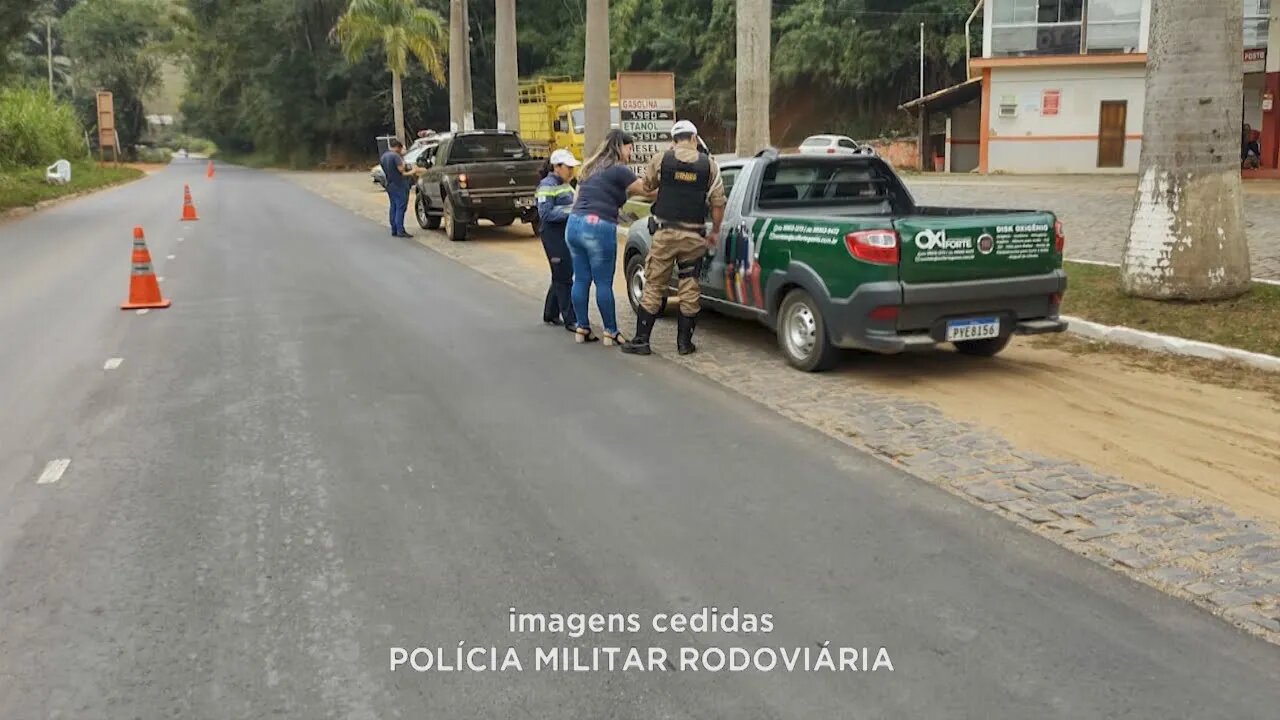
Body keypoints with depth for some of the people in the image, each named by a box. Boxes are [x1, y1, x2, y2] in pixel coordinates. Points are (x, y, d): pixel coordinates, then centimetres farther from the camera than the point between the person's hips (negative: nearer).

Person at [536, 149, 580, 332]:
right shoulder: (547, 185, -12)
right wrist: (571, 211, -22)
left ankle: (551, 315, 28)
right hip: (554, 236, -9)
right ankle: (571, 320, -3)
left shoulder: (564, 184, 15)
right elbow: (545, 214, -19)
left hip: (566, 234, 9)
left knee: (561, 276, 15)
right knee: (563, 278, -6)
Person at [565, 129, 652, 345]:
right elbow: (648, 191, -3)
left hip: (574, 224, 8)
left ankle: (582, 328, 16)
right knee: (604, 283, 0)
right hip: (598, 228, -7)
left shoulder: (590, 168, 19)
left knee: (581, 280, 11)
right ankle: (611, 332, 8)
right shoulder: (618, 170, -5)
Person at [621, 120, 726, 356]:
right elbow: (718, 202, 2)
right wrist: (715, 231, 13)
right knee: (689, 289, 9)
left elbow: (646, 185, 15)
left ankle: (641, 340, 8)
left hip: (665, 232, -1)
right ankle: (684, 342, 13)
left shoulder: (661, 159, -1)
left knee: (653, 287, 6)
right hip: (693, 236, 1)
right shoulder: (709, 164, 2)